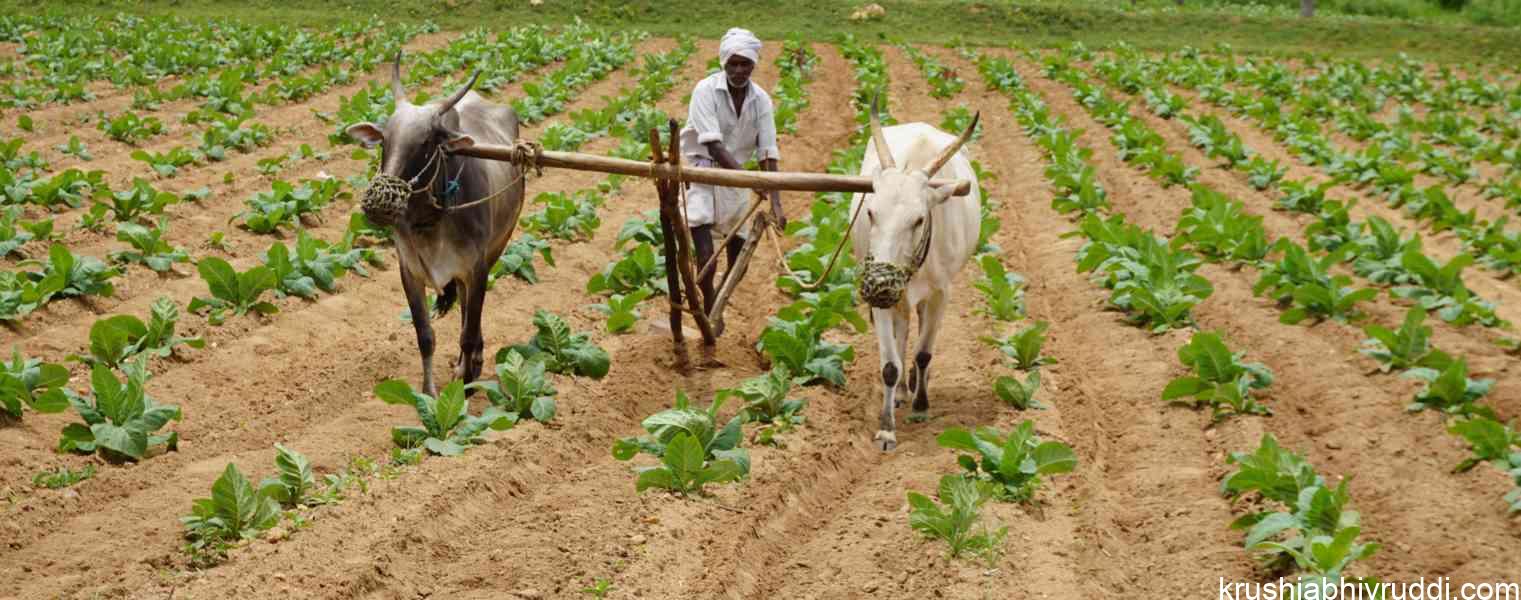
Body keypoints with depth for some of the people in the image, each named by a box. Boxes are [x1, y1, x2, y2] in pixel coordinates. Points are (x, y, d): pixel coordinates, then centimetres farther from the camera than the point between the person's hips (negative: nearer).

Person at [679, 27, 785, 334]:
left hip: (736, 179, 5)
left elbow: (768, 154, -7)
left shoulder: (761, 100, -5)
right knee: (706, 257, -18)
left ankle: (717, 309, 37)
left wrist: (776, 202, -18)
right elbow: (712, 145, -25)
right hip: (700, 174, -5)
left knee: (738, 260, 11)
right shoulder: (706, 90, -16)